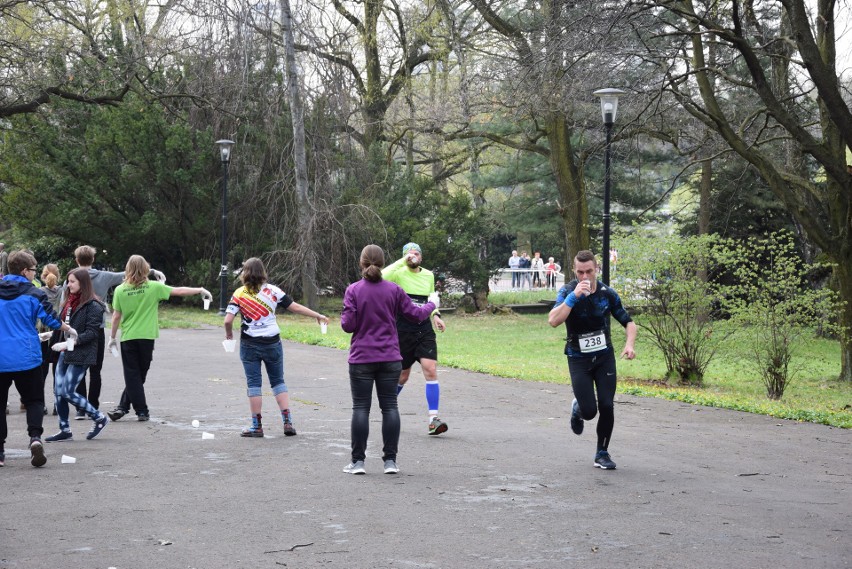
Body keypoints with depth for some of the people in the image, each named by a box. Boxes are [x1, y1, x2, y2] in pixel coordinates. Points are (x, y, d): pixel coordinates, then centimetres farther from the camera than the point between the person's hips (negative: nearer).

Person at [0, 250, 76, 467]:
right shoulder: (34, 294, -6)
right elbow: (51, 319, 1)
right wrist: (69, 330, 19)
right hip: (27, 357, -2)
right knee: (34, 400, 9)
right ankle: (35, 437, -13)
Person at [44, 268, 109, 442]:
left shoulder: (93, 306, -12)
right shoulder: (70, 302, 12)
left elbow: (91, 333, -17)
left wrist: (69, 343, -22)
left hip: (81, 355, -8)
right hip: (65, 353, 8)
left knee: (68, 392, -9)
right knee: (58, 391, 6)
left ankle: (99, 418, 7)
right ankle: (65, 430, 17)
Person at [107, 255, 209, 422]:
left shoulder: (120, 290, -3)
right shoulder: (153, 287, -5)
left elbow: (116, 316, 0)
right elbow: (179, 291, 0)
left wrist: (112, 337, 12)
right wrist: (200, 290, 11)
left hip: (128, 338, 0)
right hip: (146, 337, 0)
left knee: (132, 375, 5)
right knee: (139, 375, 11)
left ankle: (141, 411, 1)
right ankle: (123, 407, 7)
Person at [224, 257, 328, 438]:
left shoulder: (239, 294, -7)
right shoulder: (273, 290, -2)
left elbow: (228, 320, -13)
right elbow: (296, 308, 0)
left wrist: (229, 334, 7)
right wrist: (318, 316, 10)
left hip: (250, 345, -2)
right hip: (272, 342, 2)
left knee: (254, 383, 5)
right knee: (278, 381, 13)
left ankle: (257, 426, 7)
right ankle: (287, 422, 7)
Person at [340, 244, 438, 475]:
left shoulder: (353, 290, -7)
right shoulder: (394, 290, -1)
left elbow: (348, 325, -9)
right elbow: (415, 315, 6)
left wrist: (344, 316, 13)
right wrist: (432, 304, 25)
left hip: (361, 359, -2)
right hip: (390, 358, 2)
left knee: (361, 408, 3)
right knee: (390, 407, 6)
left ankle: (357, 461, 2)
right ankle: (390, 460, 6)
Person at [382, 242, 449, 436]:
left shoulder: (428, 275, 9)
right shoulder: (399, 273, -7)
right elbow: (382, 277, -30)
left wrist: (436, 315, 5)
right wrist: (403, 261, -26)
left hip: (425, 329, 3)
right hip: (403, 330, -3)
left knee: (431, 371, -13)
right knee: (402, 376, 8)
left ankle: (433, 419, -14)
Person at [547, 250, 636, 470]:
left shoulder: (607, 293, -4)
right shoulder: (567, 291, -12)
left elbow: (628, 322, 6)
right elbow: (553, 321, -28)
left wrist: (629, 344, -13)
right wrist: (574, 296, -33)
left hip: (605, 356, 2)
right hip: (579, 359, -2)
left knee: (606, 406, -6)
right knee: (589, 411, -9)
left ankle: (602, 453, 12)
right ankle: (577, 409, 29)